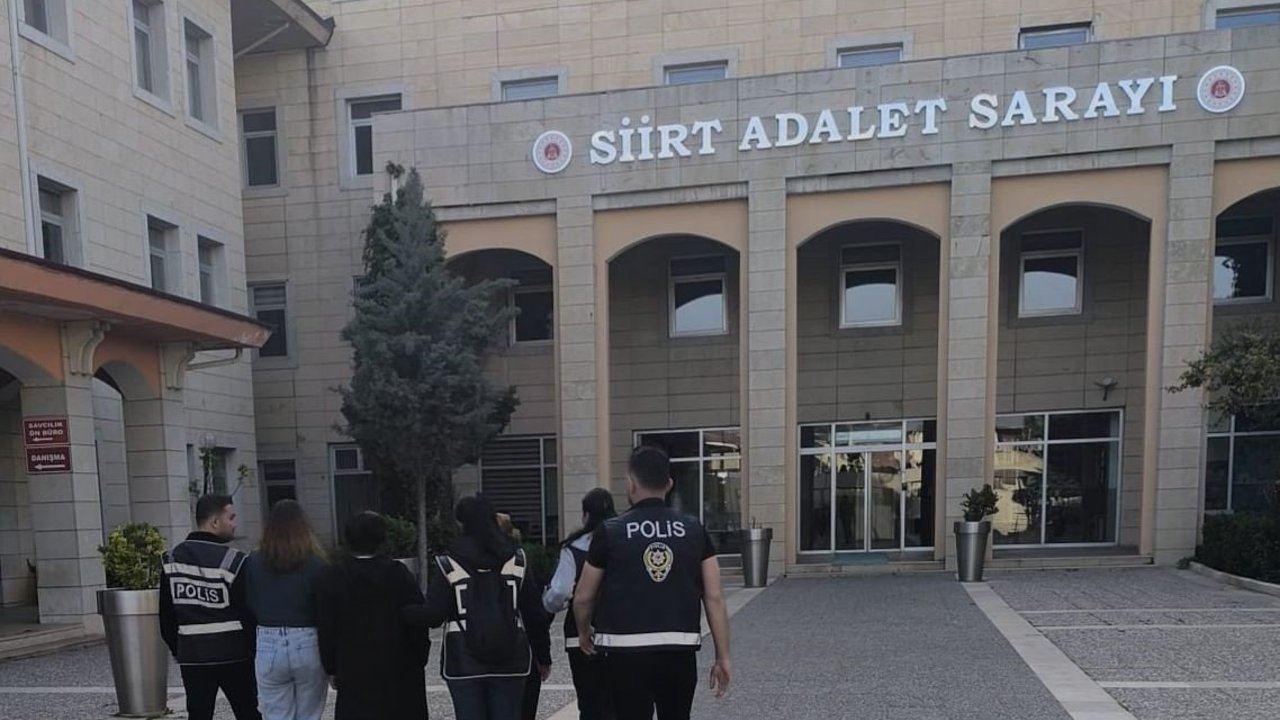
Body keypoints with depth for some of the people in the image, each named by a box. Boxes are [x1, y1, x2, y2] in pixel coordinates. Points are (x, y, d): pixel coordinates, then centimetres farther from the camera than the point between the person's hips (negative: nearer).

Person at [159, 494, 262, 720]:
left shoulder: (171, 559, 3)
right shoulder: (233, 561, -14)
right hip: (233, 653, -4)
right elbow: (249, 613, -10)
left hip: (191, 655, 4)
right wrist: (254, 650, 4)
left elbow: (166, 614, 9)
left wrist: (177, 649, 19)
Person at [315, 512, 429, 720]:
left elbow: (326, 630, 0)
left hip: (354, 673, 0)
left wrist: (332, 668, 9)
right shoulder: (399, 574, -5)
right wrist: (419, 661, 7)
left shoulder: (331, 578, -3)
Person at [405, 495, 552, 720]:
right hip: (510, 662, 2)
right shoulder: (516, 560, 2)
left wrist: (402, 611, 7)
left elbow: (433, 615, -10)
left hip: (464, 665, -2)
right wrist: (543, 656, 12)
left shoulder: (447, 564, -6)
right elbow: (534, 612, 4)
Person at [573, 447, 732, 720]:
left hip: (627, 653, -3)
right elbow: (714, 598, -1)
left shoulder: (610, 532, -4)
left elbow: (583, 597, 3)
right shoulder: (694, 530, 2)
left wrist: (584, 633, 22)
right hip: (680, 651, 3)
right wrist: (723, 657, 5)